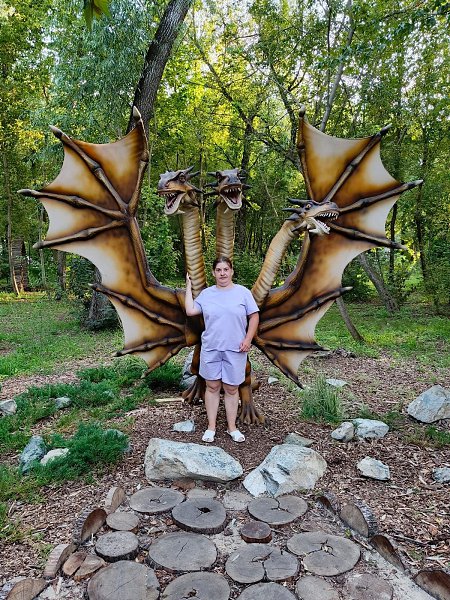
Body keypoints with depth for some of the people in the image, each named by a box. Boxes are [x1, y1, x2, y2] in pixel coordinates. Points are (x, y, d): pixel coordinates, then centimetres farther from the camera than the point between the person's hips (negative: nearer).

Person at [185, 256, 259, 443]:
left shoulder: (243, 292, 0)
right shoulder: (206, 293, 7)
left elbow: (254, 316, 0)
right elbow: (190, 311, 0)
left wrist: (248, 340, -9)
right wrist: (189, 287, 4)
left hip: (235, 350, -1)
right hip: (210, 349, 2)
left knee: (231, 388, 8)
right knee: (212, 387, 8)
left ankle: (232, 427, 22)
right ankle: (211, 427, 21)